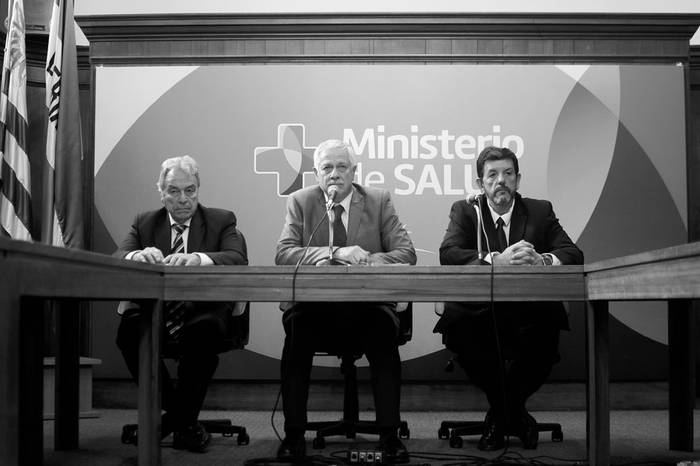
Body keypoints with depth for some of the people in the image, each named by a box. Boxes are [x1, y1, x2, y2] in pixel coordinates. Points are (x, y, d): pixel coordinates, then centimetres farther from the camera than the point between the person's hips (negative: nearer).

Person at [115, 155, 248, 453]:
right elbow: (115, 260, -2)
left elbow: (238, 259, -11)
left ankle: (178, 418, -12)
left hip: (203, 314, -2)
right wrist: (137, 256, -28)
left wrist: (198, 258, -32)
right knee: (129, 328, -31)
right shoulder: (144, 223, 14)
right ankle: (180, 414, -9)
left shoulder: (221, 221, 8)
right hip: (156, 313, 2)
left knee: (203, 331, -37)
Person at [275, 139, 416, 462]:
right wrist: (336, 253, -21)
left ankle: (389, 434, -21)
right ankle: (293, 435, -19)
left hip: (367, 305, 0)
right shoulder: (300, 202, 8)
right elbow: (283, 254, -6)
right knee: (297, 329, -31)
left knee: (383, 330, -32)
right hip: (312, 305, 0)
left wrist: (363, 262, -18)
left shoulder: (378, 200, 9)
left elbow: (406, 253, 1)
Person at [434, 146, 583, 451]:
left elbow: (574, 254, -4)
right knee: (455, 326, -33)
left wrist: (542, 260, -27)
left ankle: (502, 411, -2)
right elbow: (448, 255, -13)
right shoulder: (464, 211, 6)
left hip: (529, 318, 1)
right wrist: (496, 260, -29)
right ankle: (512, 413, -7)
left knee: (547, 333, -32)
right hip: (479, 316, 0)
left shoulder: (540, 211, 10)